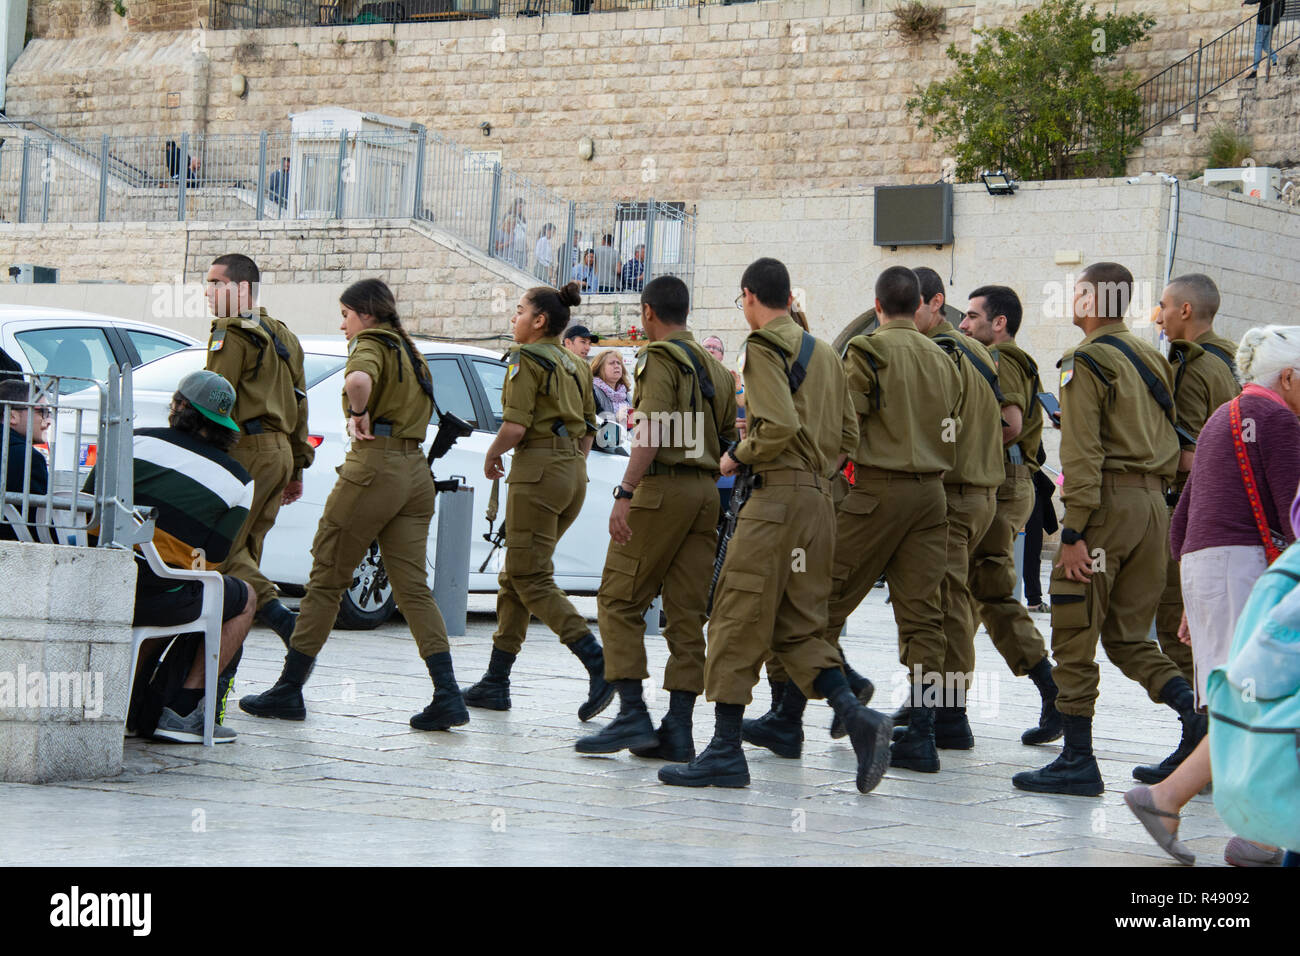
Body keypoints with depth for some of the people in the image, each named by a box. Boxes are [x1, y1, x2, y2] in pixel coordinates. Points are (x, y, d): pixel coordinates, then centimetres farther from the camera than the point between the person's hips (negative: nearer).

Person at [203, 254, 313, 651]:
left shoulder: (233, 334, -7)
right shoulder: (283, 336, 22)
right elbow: (299, 406, 24)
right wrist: (296, 469, 26)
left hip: (248, 450, -9)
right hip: (280, 451, 9)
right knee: (245, 548, 8)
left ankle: (276, 614, -23)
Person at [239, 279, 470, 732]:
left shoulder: (372, 345, -7)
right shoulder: (411, 354, 19)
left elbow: (359, 379, -31)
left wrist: (358, 414, -15)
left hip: (373, 470, -8)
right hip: (415, 473, 8)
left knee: (326, 582, 2)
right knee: (413, 588, 4)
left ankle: (289, 690, 9)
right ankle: (448, 696, -8)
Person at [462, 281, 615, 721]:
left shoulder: (527, 359, -9)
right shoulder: (574, 366, 17)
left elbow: (515, 425, -17)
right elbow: (588, 429, 18)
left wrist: (491, 456, -1)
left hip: (539, 470, -9)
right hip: (573, 473, 9)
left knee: (531, 580, -8)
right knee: (515, 575, 14)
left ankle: (599, 664, -22)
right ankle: (496, 682, 15)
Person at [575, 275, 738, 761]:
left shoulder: (662, 358, -6)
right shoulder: (714, 367, 20)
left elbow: (653, 429, -18)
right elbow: (727, 437, 19)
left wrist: (625, 493, -21)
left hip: (663, 486, -8)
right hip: (705, 492, 8)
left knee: (619, 601, -3)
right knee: (686, 613, 5)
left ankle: (632, 714, -11)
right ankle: (678, 729, 1)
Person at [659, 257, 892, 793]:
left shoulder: (764, 347, -7)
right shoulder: (824, 354, 19)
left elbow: (780, 426, -19)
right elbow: (848, 437, 18)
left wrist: (738, 457, -4)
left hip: (778, 497, -9)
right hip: (819, 498, 9)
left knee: (737, 619, -4)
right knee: (795, 627, 11)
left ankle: (726, 751, -3)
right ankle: (856, 718, -7)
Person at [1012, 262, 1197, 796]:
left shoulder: (1088, 362, -7)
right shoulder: (1153, 361, 17)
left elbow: (1082, 454, -14)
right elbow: (1171, 445, 18)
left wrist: (1073, 531, -16)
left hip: (1108, 500, -8)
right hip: (1154, 502, 8)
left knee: (1075, 636, -1)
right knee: (1127, 636, 13)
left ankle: (1077, 761, -1)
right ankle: (1195, 711, -8)